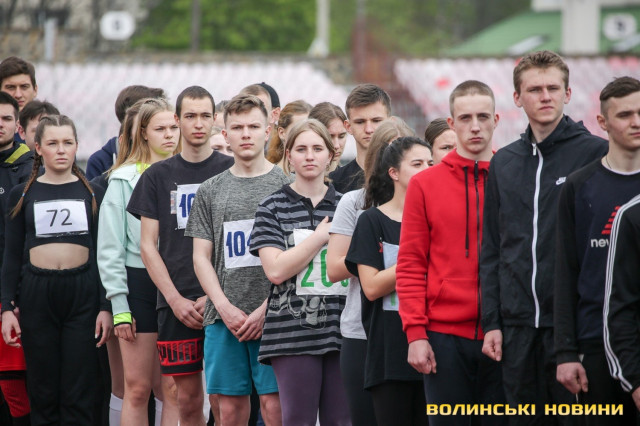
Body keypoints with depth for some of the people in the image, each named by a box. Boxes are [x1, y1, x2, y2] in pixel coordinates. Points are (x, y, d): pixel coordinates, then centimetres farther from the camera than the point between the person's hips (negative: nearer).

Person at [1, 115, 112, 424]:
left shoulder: (92, 194, 8)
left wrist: (106, 306, -2)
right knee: (43, 390, 1)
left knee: (78, 394, -3)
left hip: (83, 294, 0)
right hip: (37, 294, 0)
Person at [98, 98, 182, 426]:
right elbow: (110, 248, -1)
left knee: (173, 387, 1)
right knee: (137, 388, -1)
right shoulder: (124, 180, 1)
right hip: (139, 282, -2)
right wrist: (119, 306, -7)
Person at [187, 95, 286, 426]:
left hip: (273, 317, -3)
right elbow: (201, 256, 10)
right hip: (223, 319, 3)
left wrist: (266, 310, -9)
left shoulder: (285, 185, 4)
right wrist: (225, 307, -5)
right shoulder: (210, 191, 13)